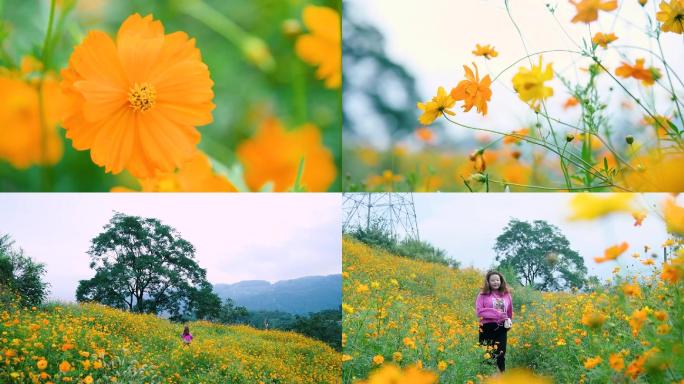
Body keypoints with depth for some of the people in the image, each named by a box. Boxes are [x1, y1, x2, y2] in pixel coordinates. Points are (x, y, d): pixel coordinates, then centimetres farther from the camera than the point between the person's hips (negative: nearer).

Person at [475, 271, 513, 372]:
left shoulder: (506, 294, 11)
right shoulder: (483, 294, 0)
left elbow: (510, 312, 19)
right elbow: (479, 311, -9)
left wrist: (509, 322, 3)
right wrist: (496, 314, -14)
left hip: (501, 328, 3)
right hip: (487, 328, -3)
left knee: (501, 354, 5)